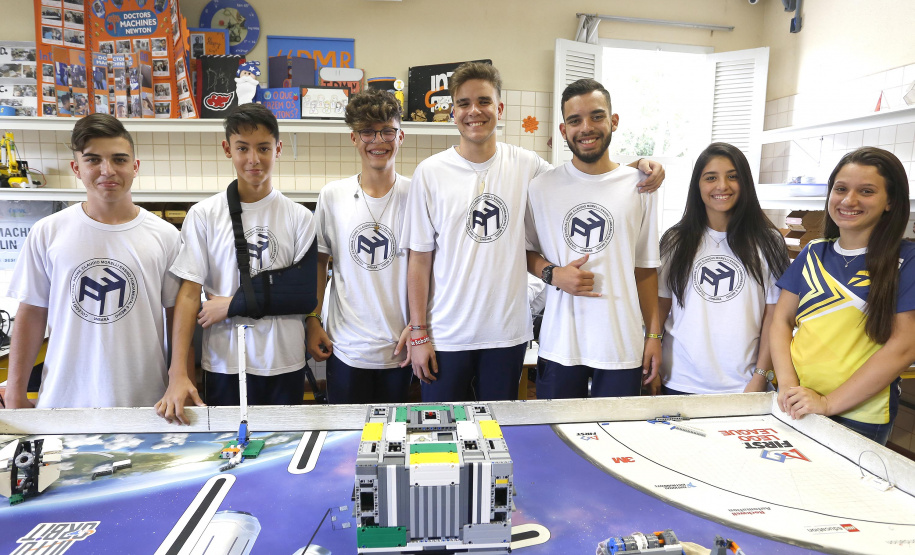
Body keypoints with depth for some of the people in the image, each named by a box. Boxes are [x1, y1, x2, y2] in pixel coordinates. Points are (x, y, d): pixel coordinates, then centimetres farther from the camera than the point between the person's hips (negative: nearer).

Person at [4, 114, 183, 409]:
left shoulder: (164, 236, -3)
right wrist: (16, 394, 5)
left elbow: (177, 317, 0)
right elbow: (32, 313, 4)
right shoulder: (47, 233, -1)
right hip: (63, 399, 1)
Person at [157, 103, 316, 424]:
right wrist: (177, 374, -11)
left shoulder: (298, 217, 0)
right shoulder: (204, 215, 0)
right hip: (223, 364, 0)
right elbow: (189, 293, -4)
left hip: (285, 365, 1)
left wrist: (233, 304, -11)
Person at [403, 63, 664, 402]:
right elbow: (420, 260, -3)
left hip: (508, 335, 2)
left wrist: (637, 164, -5)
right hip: (447, 336, -1)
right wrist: (418, 334, -4)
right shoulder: (430, 173, -5)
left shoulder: (526, 166, 0)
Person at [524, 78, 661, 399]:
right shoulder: (542, 187, 1)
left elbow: (646, 267, 6)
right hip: (559, 346, 0)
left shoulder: (639, 186, 2)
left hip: (623, 347, 0)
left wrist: (654, 334, 5)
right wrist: (552, 274, -11)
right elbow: (526, 250, 10)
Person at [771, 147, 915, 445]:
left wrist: (829, 403, -15)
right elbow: (782, 320, 4)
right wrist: (787, 384, -11)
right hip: (795, 407, 4)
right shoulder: (813, 253, 5)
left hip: (859, 416, -3)